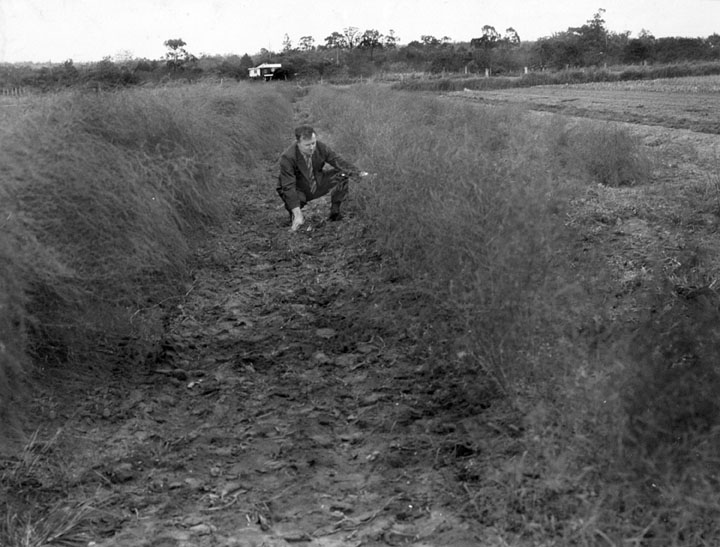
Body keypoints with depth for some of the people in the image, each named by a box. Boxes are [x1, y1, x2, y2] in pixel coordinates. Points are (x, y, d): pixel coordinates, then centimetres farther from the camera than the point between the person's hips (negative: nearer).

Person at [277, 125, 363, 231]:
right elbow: (288, 187, -32)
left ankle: (335, 212, 1)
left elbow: (340, 162, -9)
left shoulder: (321, 148, -17)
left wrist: (358, 173, -27)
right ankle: (294, 217, 1)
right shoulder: (287, 158, -29)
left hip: (318, 185, 4)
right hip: (300, 191, -4)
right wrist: (297, 214, -39)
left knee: (342, 174, -15)